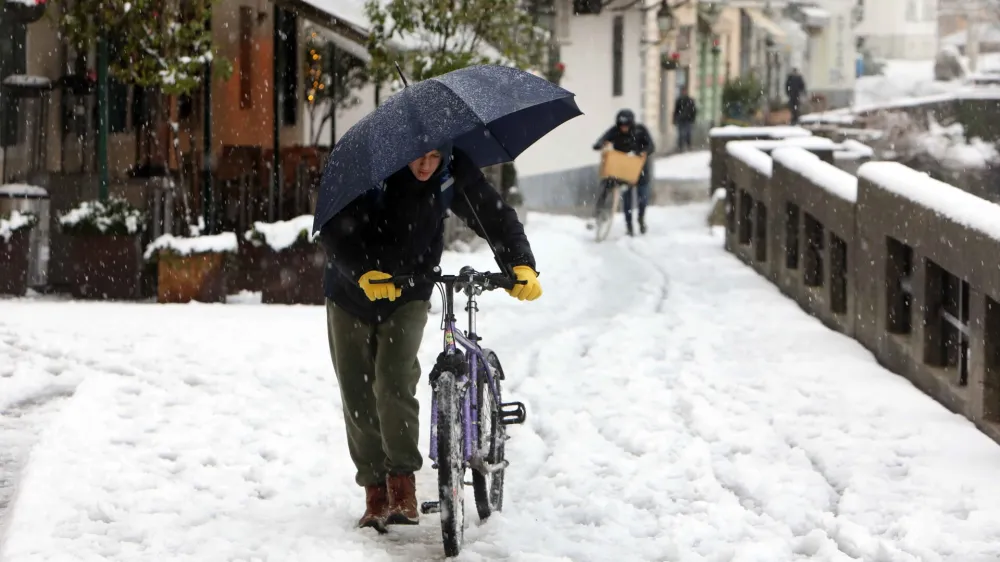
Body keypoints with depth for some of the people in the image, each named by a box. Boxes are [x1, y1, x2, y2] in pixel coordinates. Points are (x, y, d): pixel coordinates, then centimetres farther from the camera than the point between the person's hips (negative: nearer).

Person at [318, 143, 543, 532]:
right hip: (352, 294, 0)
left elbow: (496, 216, -12)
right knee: (358, 397, 2)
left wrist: (521, 265, -29)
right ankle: (375, 491, 15)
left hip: (408, 298, 0)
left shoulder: (453, 173, -18)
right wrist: (365, 272, -44)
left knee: (395, 380, -22)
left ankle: (402, 483, -13)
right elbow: (334, 231, -27)